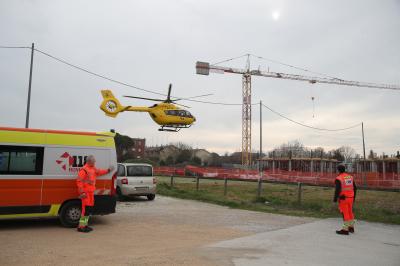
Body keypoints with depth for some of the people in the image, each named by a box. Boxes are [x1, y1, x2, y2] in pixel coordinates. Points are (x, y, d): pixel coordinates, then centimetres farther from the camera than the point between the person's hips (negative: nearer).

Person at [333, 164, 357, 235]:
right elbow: (355, 188, 11)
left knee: (345, 214, -3)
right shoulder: (350, 177, 8)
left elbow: (337, 190, -21)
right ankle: (351, 227, 27)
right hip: (350, 198, 7)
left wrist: (335, 198, -11)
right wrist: (353, 197, 21)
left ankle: (345, 230, 2)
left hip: (343, 198, -7)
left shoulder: (338, 178, -14)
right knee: (350, 212, 17)